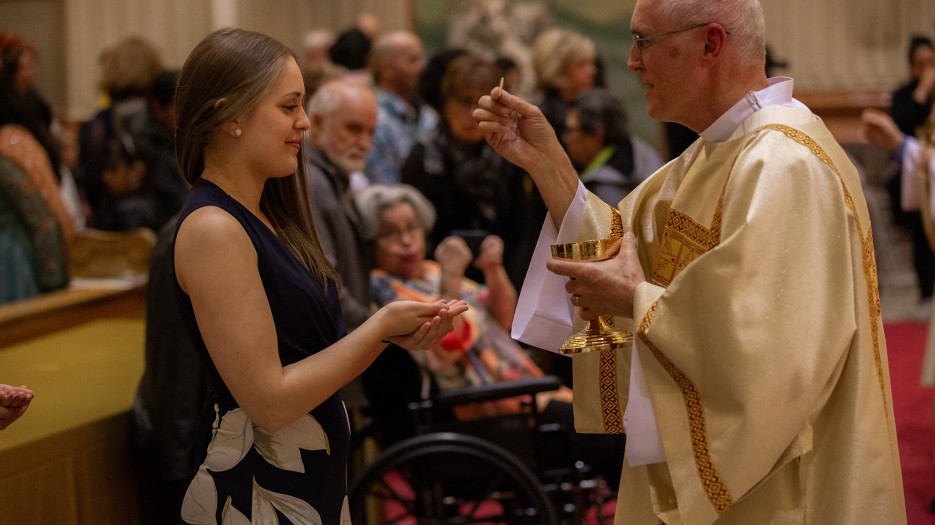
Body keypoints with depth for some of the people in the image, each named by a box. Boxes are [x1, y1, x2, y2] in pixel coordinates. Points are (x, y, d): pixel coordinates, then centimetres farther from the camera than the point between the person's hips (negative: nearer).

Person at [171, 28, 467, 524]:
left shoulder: (260, 214, 11)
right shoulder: (211, 229, -17)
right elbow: (270, 401, -20)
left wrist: (398, 330, -5)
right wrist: (381, 326, -14)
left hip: (315, 479, 9)